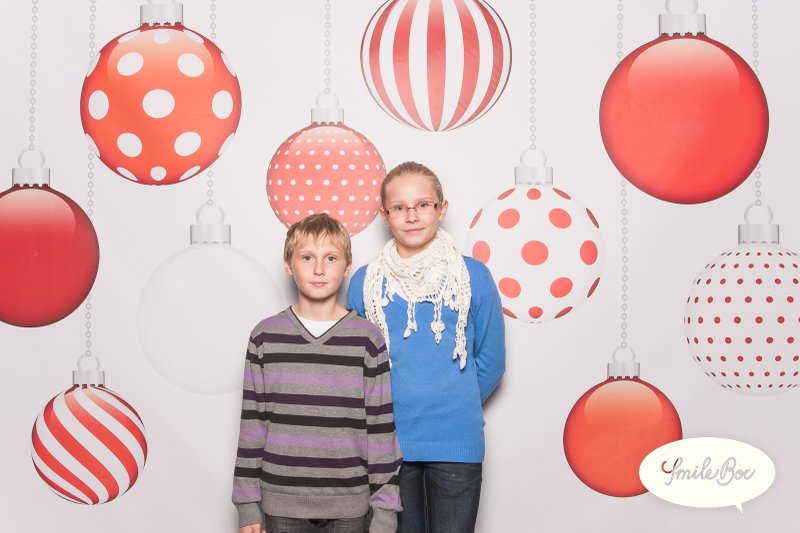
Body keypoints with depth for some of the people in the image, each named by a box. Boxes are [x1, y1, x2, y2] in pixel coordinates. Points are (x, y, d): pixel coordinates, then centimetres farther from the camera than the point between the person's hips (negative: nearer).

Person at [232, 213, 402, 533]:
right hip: (282, 502, 1)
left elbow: (381, 427, 0)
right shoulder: (265, 337, 1)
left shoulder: (367, 339, -2)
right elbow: (252, 424, 4)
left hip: (349, 505, 0)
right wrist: (248, 505, 3)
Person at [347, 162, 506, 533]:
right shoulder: (365, 282, 1)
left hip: (456, 444, -1)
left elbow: (490, 360, 5)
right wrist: (386, 408, 4)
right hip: (388, 443, 1)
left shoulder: (473, 276, -1)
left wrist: (456, 405, 4)